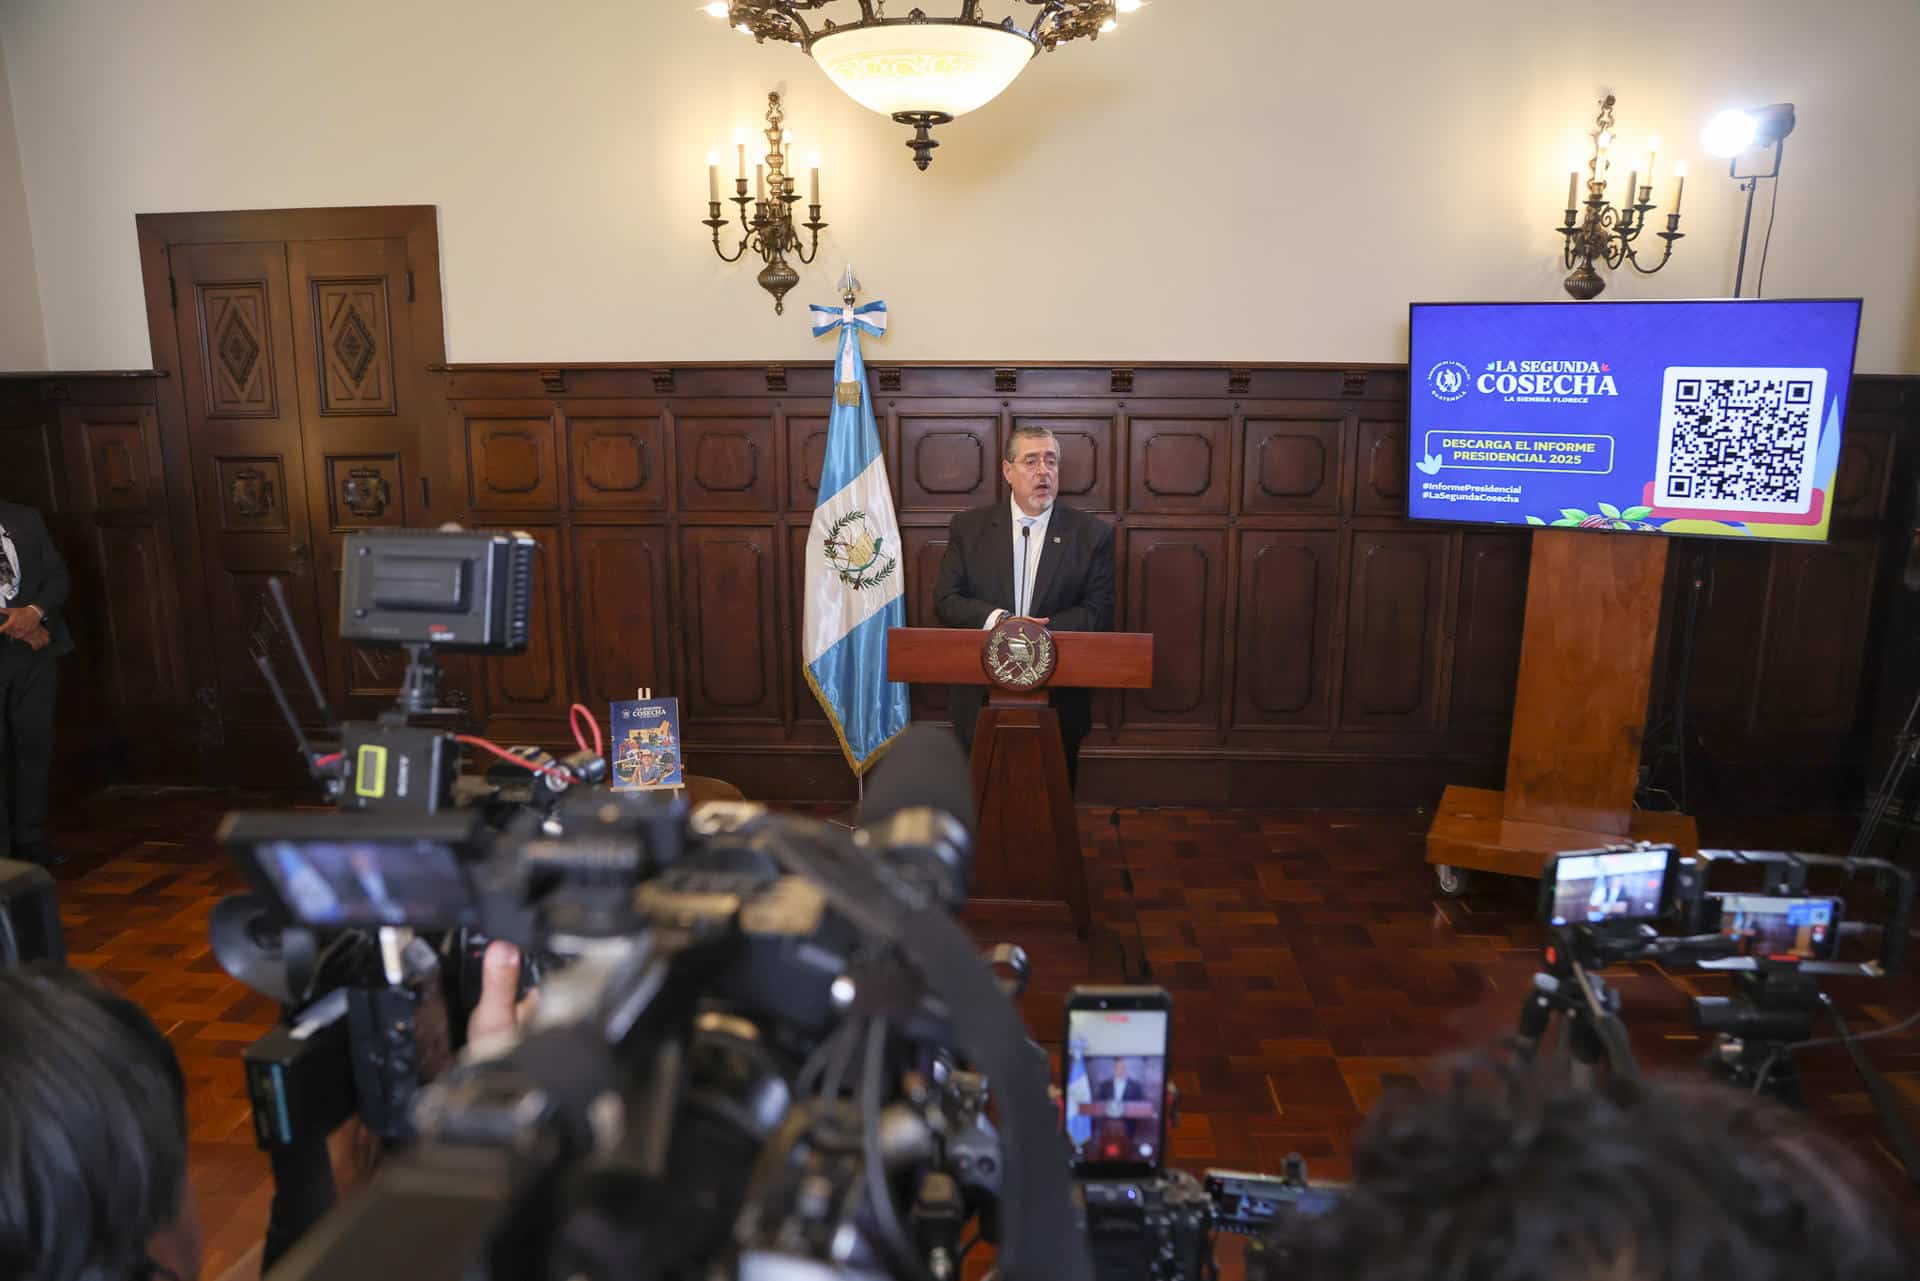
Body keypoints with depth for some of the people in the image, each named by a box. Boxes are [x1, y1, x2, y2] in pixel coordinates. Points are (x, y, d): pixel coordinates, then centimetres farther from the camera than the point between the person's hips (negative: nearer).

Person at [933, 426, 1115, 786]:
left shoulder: (1091, 534, 0)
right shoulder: (968, 527, 3)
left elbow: (1099, 611, -5)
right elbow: (944, 600, -1)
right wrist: (996, 619, -20)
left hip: (1058, 702, 0)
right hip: (981, 700, 1)